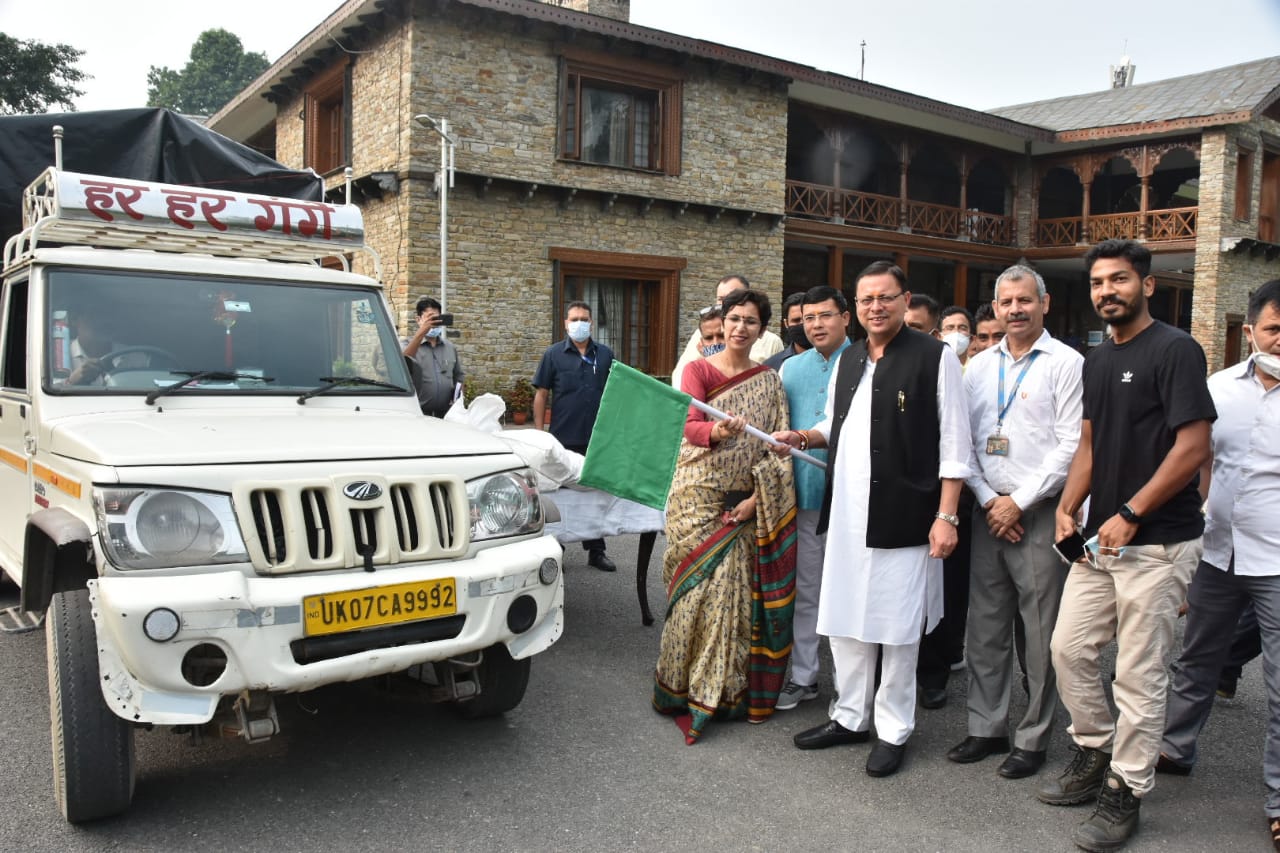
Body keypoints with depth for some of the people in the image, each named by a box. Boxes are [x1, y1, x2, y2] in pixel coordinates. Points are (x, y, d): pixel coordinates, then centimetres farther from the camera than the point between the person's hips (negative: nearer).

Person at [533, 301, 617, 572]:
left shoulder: (605, 355, 7)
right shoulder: (554, 354, 0)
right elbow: (540, 394, 0)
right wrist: (539, 433, -5)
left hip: (598, 438, 2)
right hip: (564, 438, -2)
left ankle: (596, 550, 19)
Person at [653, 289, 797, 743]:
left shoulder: (769, 382, 9)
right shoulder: (698, 370, 1)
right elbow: (689, 426, -14)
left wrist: (756, 498, -9)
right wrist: (718, 431, -37)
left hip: (745, 505, 2)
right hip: (698, 497, -2)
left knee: (739, 593, 1)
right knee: (701, 589, -5)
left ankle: (731, 687, 16)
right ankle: (687, 686, 11)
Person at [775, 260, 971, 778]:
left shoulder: (934, 357, -5)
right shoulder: (848, 360, 14)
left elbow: (954, 443, -7)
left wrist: (946, 516, -12)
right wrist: (803, 437, 3)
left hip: (903, 514, -6)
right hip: (846, 513, 6)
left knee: (897, 626, 5)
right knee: (843, 618, 13)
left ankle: (893, 730, 21)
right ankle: (850, 717, 30)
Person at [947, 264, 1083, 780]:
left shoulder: (1066, 363, -4)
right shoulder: (979, 366, 11)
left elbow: (1071, 445, -9)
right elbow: (963, 440, 9)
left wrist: (1019, 502, -11)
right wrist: (988, 500, -3)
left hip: (1040, 513, -4)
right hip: (989, 510, 5)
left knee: (1041, 634, 2)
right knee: (985, 627, 9)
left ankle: (1033, 739, 15)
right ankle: (987, 728, 22)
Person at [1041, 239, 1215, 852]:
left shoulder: (1175, 350, -11)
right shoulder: (1096, 361, 13)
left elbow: (1193, 447, -17)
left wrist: (1129, 515, -17)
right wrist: (1067, 510, 3)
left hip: (1157, 542, -7)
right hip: (1099, 539, 7)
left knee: (1138, 673, 2)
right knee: (1069, 648, 11)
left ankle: (1125, 793, 17)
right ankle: (1095, 751, 31)